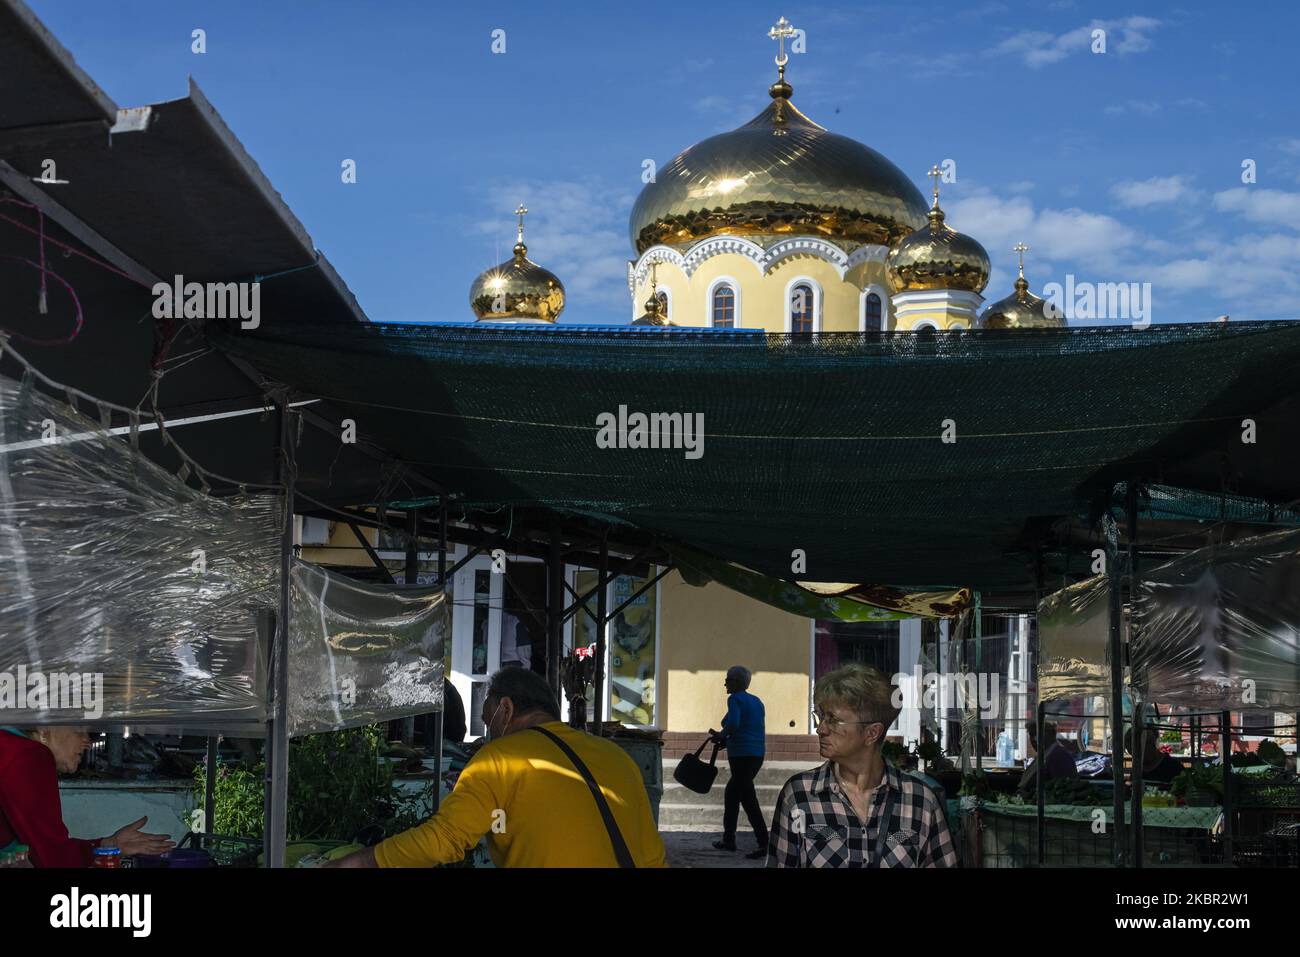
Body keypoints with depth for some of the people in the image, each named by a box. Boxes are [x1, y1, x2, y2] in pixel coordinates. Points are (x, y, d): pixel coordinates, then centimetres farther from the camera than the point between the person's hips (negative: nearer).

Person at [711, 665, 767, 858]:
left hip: (741, 755, -9)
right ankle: (728, 839, 25)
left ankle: (765, 845, -12)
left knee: (748, 800, -7)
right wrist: (726, 739, 20)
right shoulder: (756, 701, 16)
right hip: (757, 754, 9)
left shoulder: (735, 699, -9)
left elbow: (733, 724, -26)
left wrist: (721, 735, -8)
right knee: (731, 792, 21)